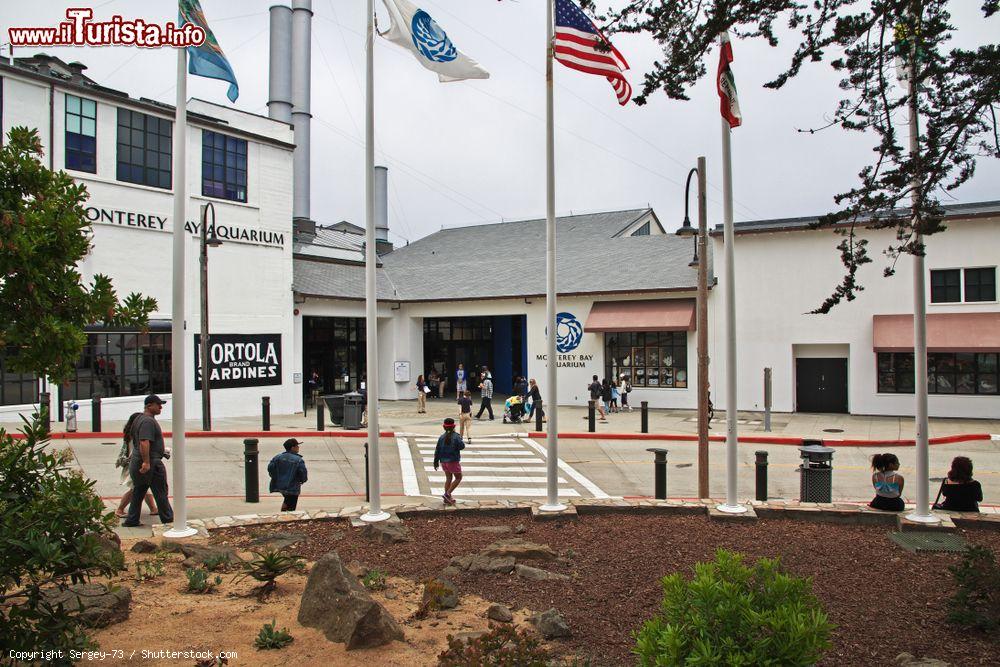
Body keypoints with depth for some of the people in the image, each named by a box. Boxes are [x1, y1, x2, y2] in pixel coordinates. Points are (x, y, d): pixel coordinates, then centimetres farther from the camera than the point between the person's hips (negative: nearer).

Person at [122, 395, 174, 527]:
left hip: (136, 462, 10)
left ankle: (131, 521, 18)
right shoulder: (148, 421, -18)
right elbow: (144, 443, -28)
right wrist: (146, 462, -32)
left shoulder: (140, 418, 16)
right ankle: (167, 520, 6)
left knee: (138, 493, 15)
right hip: (151, 464, -10)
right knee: (161, 492, -1)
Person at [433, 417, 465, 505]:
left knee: (448, 478, 18)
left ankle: (447, 499, 20)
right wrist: (460, 439, 9)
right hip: (453, 461, -5)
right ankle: (447, 494, -4)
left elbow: (437, 450, 2)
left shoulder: (442, 437, -1)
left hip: (444, 461, 6)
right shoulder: (456, 437, -16)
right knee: (458, 478, 10)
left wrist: (436, 462, 11)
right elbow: (462, 446, -9)